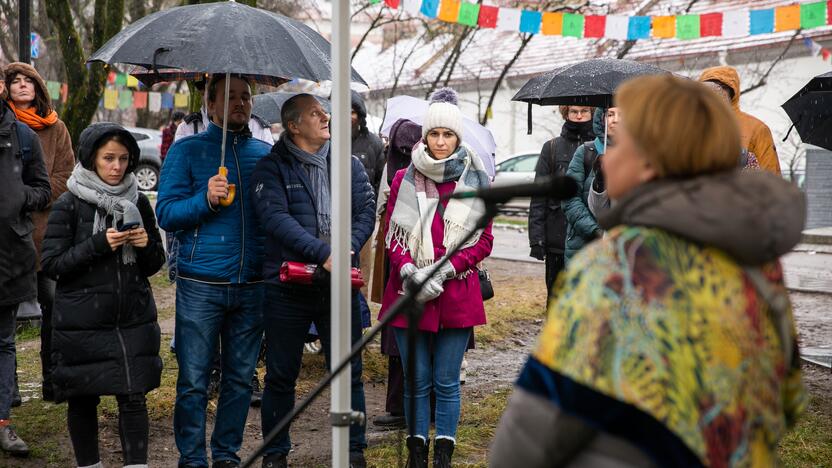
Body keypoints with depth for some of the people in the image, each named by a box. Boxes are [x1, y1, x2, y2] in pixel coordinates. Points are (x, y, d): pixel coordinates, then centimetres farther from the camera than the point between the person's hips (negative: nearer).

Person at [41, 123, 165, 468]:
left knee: (134, 399, -2)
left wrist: (146, 245, -9)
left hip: (133, 319, 2)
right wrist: (99, 244, -19)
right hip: (82, 321, -2)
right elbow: (51, 264, -8)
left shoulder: (138, 202, 7)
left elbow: (154, 264, 14)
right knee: (83, 400, 9)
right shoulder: (69, 205, -4)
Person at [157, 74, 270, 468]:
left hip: (251, 285, 3)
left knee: (240, 377, 9)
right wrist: (205, 200, -19)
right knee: (194, 380, 0)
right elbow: (166, 213, -3)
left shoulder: (265, 153, 13)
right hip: (201, 286, -3)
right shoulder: (187, 150, 3)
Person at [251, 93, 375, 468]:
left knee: (349, 373, 7)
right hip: (287, 286, -3)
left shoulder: (348, 163, 11)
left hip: (339, 284, 3)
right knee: (281, 376, 8)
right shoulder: (272, 167, -2)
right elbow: (275, 217, -15)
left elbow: (366, 210, 5)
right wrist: (323, 252, -23)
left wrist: (347, 250, -13)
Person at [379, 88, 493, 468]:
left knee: (446, 382, 5)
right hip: (409, 293, 1)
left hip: (457, 294, -1)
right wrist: (409, 272, -12)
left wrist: (444, 270, -10)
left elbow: (484, 240, 2)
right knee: (416, 381, 7)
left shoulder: (475, 180, 3)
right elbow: (391, 235, 5)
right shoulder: (404, 180, 5)